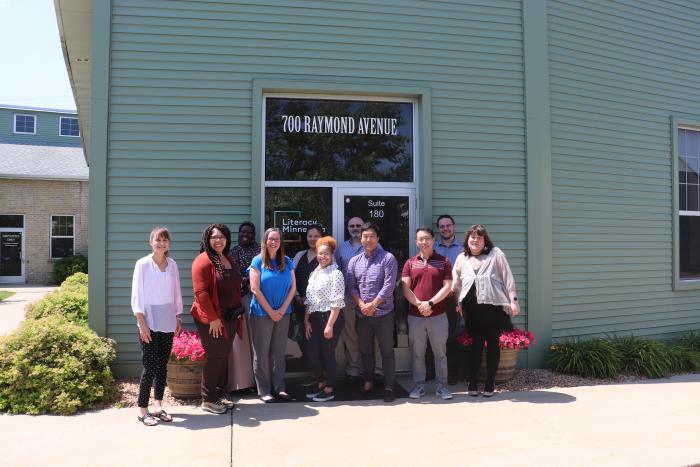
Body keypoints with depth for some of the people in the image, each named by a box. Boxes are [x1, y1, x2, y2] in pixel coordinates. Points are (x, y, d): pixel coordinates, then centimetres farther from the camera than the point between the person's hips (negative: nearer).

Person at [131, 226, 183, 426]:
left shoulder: (172, 264, 7)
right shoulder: (143, 264, -5)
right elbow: (137, 295, -7)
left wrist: (177, 318, 10)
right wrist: (142, 323, -12)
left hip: (168, 322, 4)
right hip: (149, 321, -4)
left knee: (162, 365, 9)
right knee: (150, 366, -5)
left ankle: (158, 407, 19)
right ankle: (142, 410, 7)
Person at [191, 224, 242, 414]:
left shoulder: (230, 260, 12)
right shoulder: (203, 260, -13)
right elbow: (200, 292, -19)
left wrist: (238, 311, 12)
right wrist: (213, 318, -19)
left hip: (230, 317, 7)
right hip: (212, 319, -7)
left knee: (224, 356, 15)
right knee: (214, 357, -1)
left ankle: (221, 394, 27)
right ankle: (208, 400, 13)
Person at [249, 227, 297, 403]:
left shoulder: (287, 262, 6)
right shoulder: (258, 261, -4)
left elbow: (293, 287, 4)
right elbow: (255, 289, -10)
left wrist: (282, 309, -7)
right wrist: (271, 311, -12)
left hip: (283, 313, 4)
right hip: (262, 313, -3)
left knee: (279, 352, 10)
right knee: (262, 353, 3)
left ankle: (279, 388, 18)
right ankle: (264, 390, 12)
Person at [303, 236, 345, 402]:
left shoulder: (335, 274, -10)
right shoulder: (314, 273, 13)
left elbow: (337, 302, -15)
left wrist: (330, 325, -18)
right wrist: (306, 320, 9)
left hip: (330, 317, -7)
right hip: (314, 318, 7)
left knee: (327, 353, 2)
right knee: (312, 353, 8)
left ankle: (329, 390, 19)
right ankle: (321, 383, 31)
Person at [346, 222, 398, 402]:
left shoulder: (388, 258, -5)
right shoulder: (354, 261, 8)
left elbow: (389, 285, -12)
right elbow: (351, 286, 3)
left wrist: (372, 305, -15)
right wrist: (361, 305, -11)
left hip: (383, 313, -4)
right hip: (361, 314, 4)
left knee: (387, 351, 2)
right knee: (365, 350, 15)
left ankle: (388, 386, 11)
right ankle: (368, 382, 29)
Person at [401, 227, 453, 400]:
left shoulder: (443, 261, 3)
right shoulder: (410, 263, 7)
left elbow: (448, 286, -5)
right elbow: (405, 288, 0)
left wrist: (430, 303, -14)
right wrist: (419, 304, -13)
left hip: (438, 315, -1)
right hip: (415, 316, 2)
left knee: (440, 352, 6)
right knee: (417, 353, 9)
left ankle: (442, 386, 18)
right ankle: (419, 385, 20)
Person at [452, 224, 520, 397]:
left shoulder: (495, 254, 2)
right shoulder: (462, 258, 10)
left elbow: (508, 278, -1)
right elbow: (456, 283, 14)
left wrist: (513, 300, -5)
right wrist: (458, 302, 8)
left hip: (494, 307, -1)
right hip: (472, 310, 2)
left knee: (493, 345, 6)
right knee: (476, 345, 4)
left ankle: (490, 384, 16)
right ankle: (472, 383, 14)